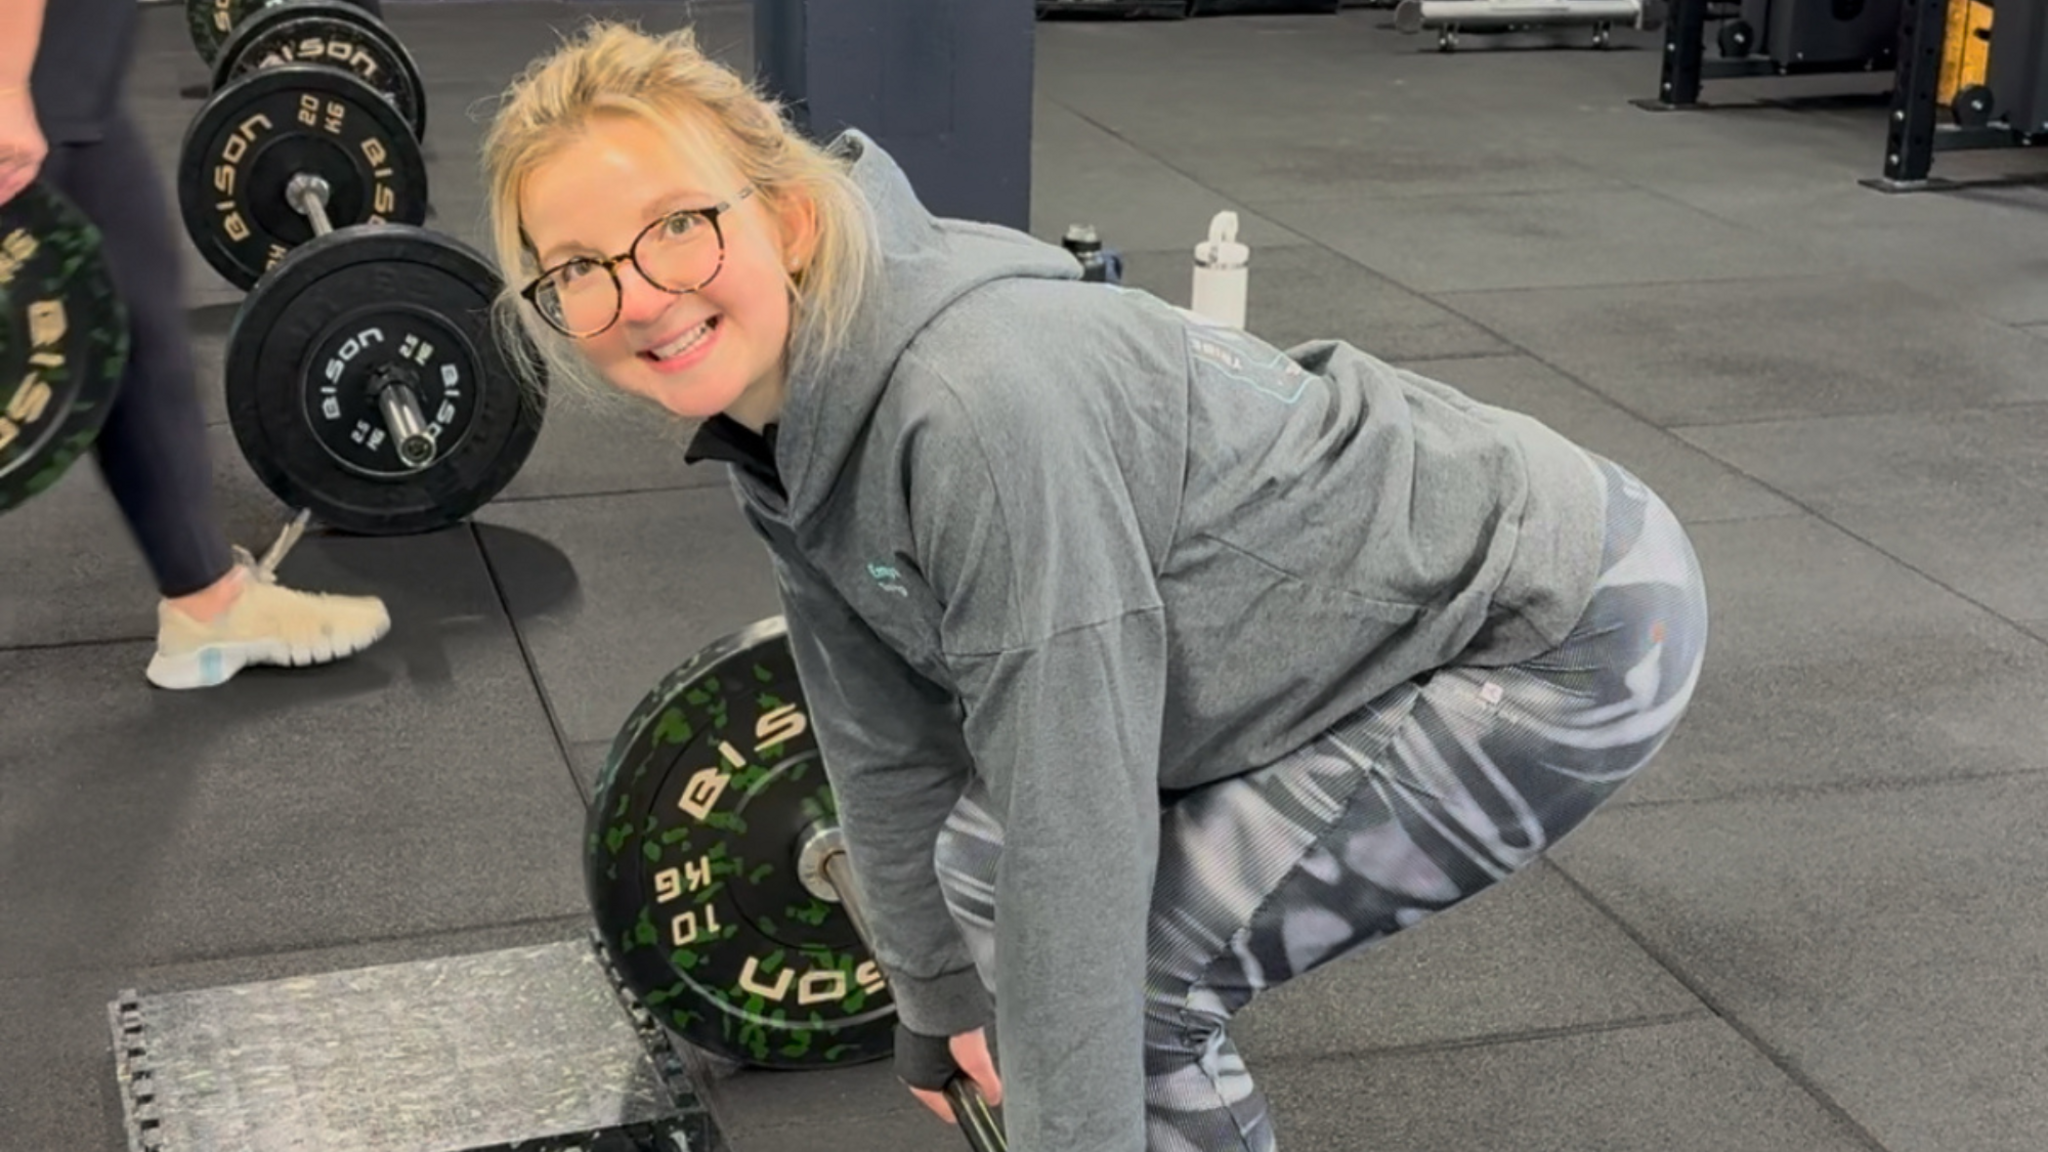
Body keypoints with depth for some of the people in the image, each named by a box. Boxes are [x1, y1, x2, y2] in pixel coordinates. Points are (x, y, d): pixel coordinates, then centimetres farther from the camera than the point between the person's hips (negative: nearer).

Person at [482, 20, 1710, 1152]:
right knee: (987, 865, 9)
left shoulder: (978, 407, -33)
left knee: (1131, 972, -12)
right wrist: (938, 996, 18)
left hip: (1561, 634, -8)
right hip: (1362, 607, 8)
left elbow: (1077, 835, -29)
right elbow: (888, 738, 8)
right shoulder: (784, 418, -6)